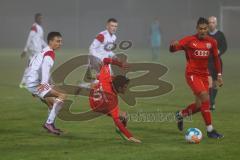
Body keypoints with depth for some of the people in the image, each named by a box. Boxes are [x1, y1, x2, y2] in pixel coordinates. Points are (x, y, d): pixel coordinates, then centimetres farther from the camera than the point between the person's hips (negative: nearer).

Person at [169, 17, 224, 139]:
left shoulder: (212, 42, 5)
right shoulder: (189, 40, -7)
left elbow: (216, 58, 17)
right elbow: (172, 49, -13)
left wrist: (219, 75, 15)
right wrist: (173, 45, -36)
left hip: (204, 75, 5)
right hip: (192, 74, -5)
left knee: (199, 105, 5)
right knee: (205, 98, -22)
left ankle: (180, 115, 36)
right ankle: (210, 130, -17)